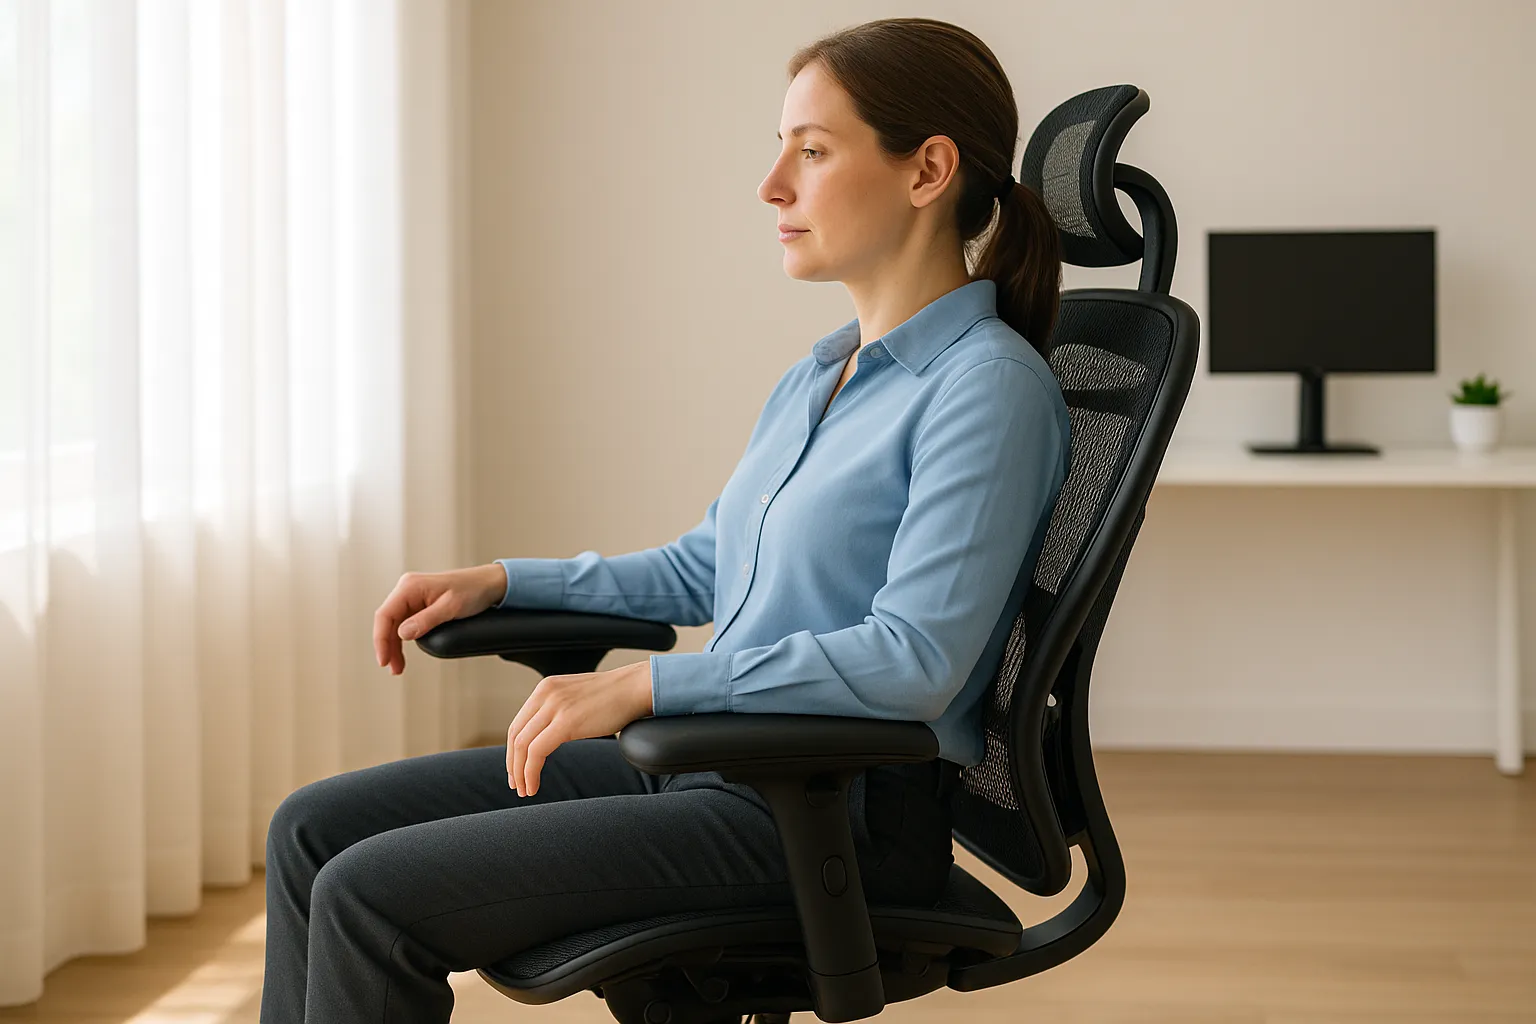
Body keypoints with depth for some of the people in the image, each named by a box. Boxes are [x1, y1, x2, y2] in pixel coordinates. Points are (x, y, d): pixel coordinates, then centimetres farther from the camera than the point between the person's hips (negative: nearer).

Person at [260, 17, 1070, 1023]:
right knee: (315, 828, 6)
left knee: (371, 896, -17)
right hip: (707, 765, 9)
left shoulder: (989, 385, -15)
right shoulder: (819, 374, 13)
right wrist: (499, 581, 16)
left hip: (838, 814, -9)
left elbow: (914, 660, -24)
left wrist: (640, 684, -24)